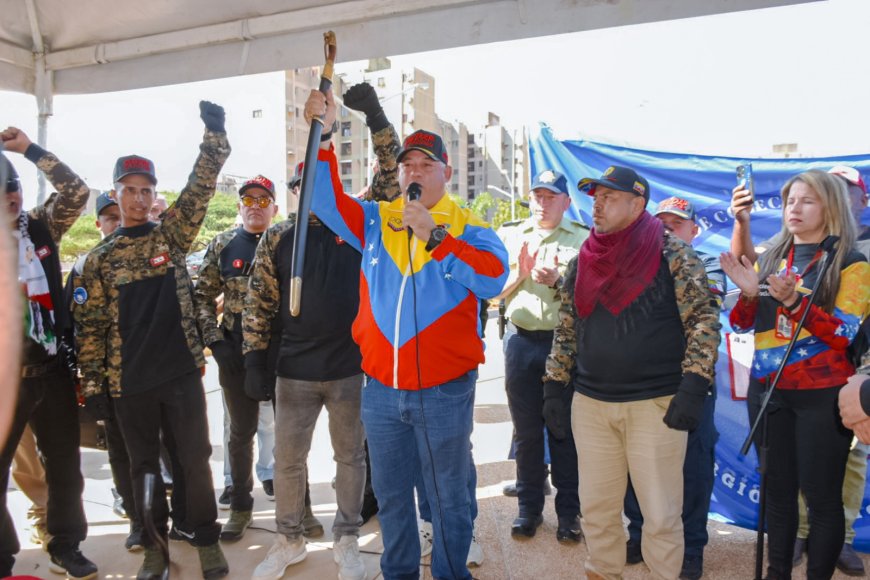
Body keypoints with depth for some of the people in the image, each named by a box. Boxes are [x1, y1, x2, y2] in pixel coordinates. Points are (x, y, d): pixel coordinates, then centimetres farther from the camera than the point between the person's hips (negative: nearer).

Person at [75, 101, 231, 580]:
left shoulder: (172, 235, 4)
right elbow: (91, 326, 5)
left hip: (182, 373, -1)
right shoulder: (99, 259, 6)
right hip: (129, 383, 1)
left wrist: (214, 133, -18)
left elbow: (201, 186, -8)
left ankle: (205, 537, 23)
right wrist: (93, 384, 2)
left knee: (195, 459, 6)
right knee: (143, 465, 14)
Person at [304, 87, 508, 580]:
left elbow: (494, 278, -20)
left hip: (445, 391, -3)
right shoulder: (376, 221, 6)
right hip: (381, 390, 4)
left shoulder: (468, 227, -4)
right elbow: (328, 199, -3)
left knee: (449, 498, 13)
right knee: (390, 494, 19)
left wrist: (434, 236, -27)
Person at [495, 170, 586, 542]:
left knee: (565, 429, 4)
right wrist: (519, 271, -7)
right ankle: (529, 507, 24)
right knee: (526, 430, 10)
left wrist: (557, 281, -19)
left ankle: (569, 511, 19)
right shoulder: (511, 236, 13)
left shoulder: (582, 238, 4)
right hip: (521, 340, 3)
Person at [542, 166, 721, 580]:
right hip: (590, 405, 4)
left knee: (661, 515, 7)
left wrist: (693, 387, -16)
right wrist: (553, 387, 9)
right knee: (596, 509, 15)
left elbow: (704, 319, -8)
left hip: (657, 404, -4)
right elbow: (566, 329, 13)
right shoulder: (582, 260, 8)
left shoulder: (672, 254, -5)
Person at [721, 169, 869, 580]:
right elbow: (743, 325, 9)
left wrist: (793, 302, -25)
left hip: (822, 395, -4)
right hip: (767, 390, 5)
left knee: (821, 495, 1)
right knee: (778, 488, 13)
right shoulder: (771, 256, 9)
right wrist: (749, 292, -11)